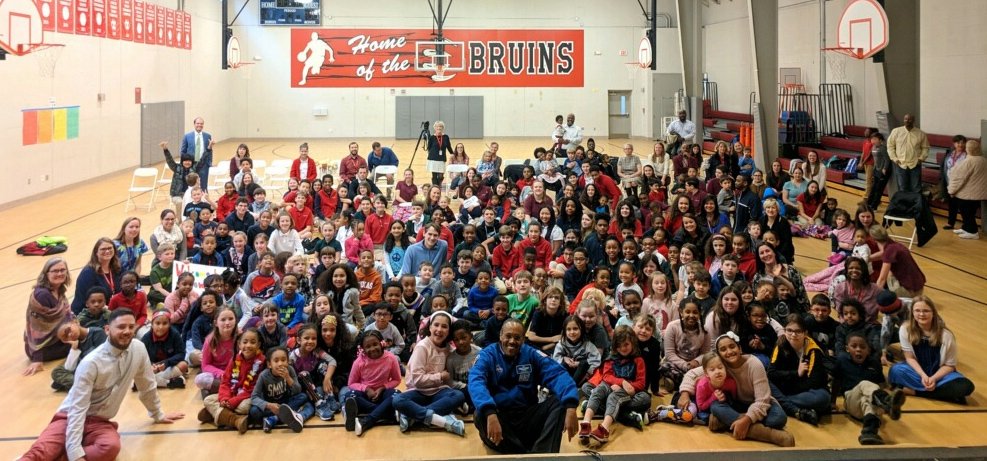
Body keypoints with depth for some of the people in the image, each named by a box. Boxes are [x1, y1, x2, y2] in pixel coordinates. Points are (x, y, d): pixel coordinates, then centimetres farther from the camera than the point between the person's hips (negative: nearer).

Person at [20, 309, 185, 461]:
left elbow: (147, 385, 14)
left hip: (99, 422, 4)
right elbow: (78, 409, -22)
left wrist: (158, 415, 27)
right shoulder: (91, 363, -19)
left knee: (111, 447, -34)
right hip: (70, 418, -4)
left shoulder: (138, 350, -4)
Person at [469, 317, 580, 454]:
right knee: (481, 416, -33)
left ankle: (542, 455, -38)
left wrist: (570, 406, -32)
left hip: (528, 418, 2)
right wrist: (490, 414, -42)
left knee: (560, 401, -19)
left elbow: (557, 375, -12)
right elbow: (476, 383, -22)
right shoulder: (488, 355, -2)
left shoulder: (532, 355, 4)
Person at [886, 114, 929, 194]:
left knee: (916, 190, 4)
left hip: (915, 165, 0)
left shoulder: (921, 133, -1)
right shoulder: (896, 132, -2)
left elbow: (925, 147, 8)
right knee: (902, 189, 9)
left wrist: (921, 158, -5)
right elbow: (890, 145, 5)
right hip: (900, 165, 0)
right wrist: (894, 158, -4)